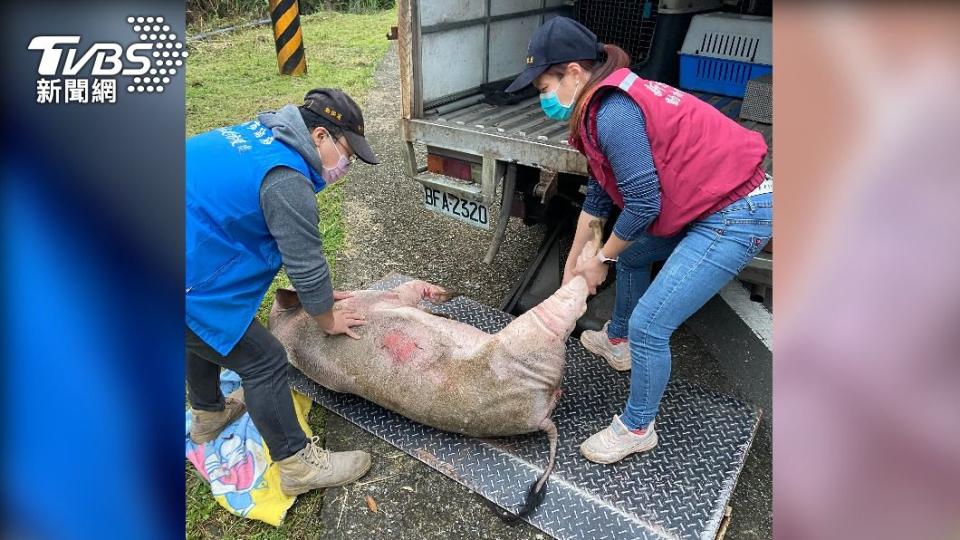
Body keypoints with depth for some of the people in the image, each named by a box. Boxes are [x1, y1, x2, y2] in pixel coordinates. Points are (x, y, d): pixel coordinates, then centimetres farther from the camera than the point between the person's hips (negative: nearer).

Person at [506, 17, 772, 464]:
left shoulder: (614, 113, -23)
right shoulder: (610, 102, 9)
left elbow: (643, 203, -21)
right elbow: (599, 192, 14)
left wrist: (601, 260, -4)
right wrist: (574, 261, 18)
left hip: (737, 214, -10)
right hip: (713, 204, 10)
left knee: (649, 324, -8)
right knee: (631, 255, 27)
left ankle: (636, 429, 14)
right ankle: (618, 341, 48)